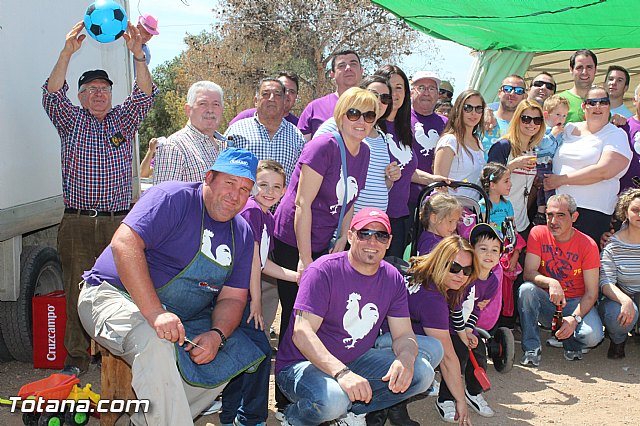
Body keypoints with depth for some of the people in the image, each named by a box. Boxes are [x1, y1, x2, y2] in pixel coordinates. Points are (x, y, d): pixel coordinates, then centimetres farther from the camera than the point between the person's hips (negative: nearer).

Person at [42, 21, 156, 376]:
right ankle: (77, 357, 12)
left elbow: (144, 95, -3)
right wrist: (67, 53, -19)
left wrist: (138, 55, -19)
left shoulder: (124, 120, 13)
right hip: (77, 224, 0)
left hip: (118, 223, 0)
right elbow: (53, 94, -5)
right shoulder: (71, 120, 12)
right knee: (77, 293, 2)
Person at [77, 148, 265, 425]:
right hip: (115, 296, -7)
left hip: (180, 317, 8)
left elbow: (232, 298, 3)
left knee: (234, 353, -5)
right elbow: (124, 244, -28)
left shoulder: (242, 235, 5)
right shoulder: (174, 198, -16)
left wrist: (217, 335, -20)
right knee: (154, 342, -36)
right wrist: (155, 313, -36)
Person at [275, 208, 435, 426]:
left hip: (356, 362, 6)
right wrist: (342, 373, -40)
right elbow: (302, 332, -26)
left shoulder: (393, 279, 1)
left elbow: (403, 334, 2)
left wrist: (405, 360, -24)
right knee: (332, 400, -37)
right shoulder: (323, 271, -17)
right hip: (303, 364, -6)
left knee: (421, 372, -10)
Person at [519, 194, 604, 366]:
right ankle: (531, 349, -19)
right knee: (526, 289, -31)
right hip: (546, 301, 1)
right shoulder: (538, 233, -7)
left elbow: (591, 292, -11)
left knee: (593, 336, -28)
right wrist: (551, 283, -37)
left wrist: (575, 318, -27)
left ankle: (571, 343, 10)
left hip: (575, 302, -1)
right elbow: (528, 273, -15)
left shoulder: (588, 245, -11)